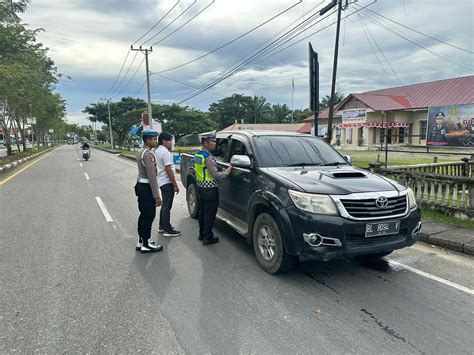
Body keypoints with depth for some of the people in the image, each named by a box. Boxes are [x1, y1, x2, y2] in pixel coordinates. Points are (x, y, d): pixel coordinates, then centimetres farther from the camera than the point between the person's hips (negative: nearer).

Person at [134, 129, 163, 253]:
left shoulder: (140, 152, 13)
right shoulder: (148, 154, -19)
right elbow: (152, 176, -23)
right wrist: (157, 196, -22)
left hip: (140, 186, 10)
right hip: (147, 188, -10)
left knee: (143, 215, 17)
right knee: (149, 216, -1)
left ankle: (141, 241, 27)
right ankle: (146, 244, 7)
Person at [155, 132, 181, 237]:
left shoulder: (157, 151, 13)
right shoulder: (165, 152, -18)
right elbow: (168, 170, -21)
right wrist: (175, 185, -18)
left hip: (161, 181, 10)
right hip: (167, 182, -10)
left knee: (165, 205, 18)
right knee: (167, 206, -5)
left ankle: (162, 226, 27)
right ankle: (167, 230, 1)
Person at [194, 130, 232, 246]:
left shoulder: (197, 154, 8)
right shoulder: (208, 157, -21)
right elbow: (216, 175, -22)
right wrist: (227, 172, -7)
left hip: (200, 187, 9)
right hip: (209, 189, -9)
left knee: (202, 211, 19)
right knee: (210, 214, 0)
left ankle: (202, 234, 30)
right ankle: (208, 238, 7)